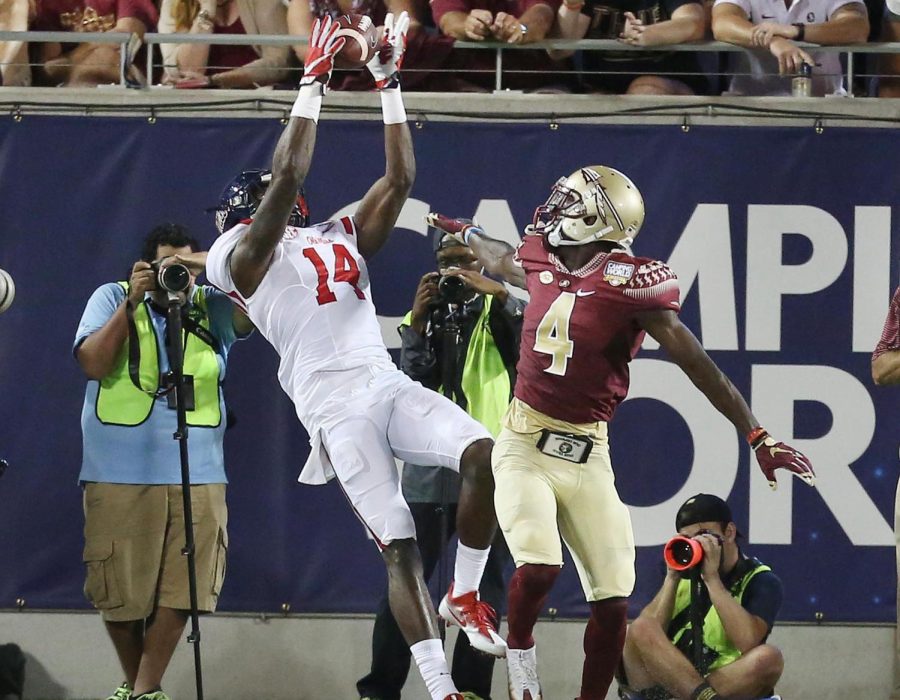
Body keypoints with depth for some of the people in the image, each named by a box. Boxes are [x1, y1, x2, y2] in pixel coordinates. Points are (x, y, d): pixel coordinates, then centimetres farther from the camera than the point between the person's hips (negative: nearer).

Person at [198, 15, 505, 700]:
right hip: (336, 408, -6)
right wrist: (313, 82, -5)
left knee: (483, 454, -21)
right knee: (399, 546, -13)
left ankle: (465, 598, -1)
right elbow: (290, 174, -8)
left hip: (391, 387, 6)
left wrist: (390, 86, 16)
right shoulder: (247, 254, 5)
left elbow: (399, 179, 19)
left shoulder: (341, 239, 25)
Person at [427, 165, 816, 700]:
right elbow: (502, 260, 29)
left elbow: (697, 363, -12)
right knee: (537, 569, -20)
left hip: (587, 456, -2)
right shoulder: (544, 264, 2)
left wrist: (758, 437, -16)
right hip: (526, 447, 2)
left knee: (613, 603, -4)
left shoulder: (629, 284, -12)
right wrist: (465, 232, 52)